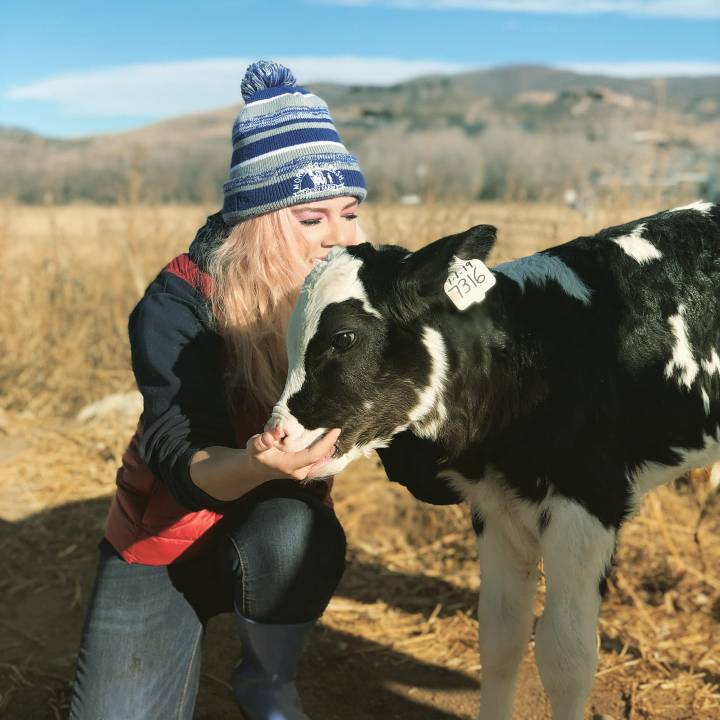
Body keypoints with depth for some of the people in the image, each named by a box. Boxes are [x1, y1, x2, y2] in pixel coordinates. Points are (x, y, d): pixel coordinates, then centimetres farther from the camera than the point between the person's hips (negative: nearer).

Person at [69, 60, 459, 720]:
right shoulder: (179, 306, -22)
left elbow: (420, 464, -17)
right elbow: (180, 463, -28)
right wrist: (256, 465, -50)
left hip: (283, 525, 2)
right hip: (165, 540, -1)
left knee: (293, 539, -33)